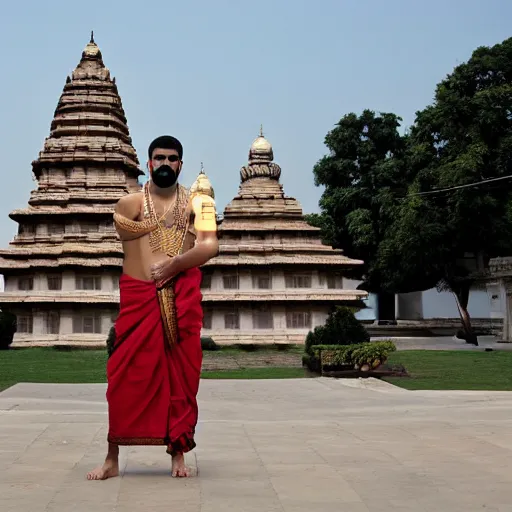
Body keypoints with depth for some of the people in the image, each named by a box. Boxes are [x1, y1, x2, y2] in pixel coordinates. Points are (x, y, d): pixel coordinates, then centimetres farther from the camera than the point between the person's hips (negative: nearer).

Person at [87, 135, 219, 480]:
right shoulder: (130, 203, 9)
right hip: (139, 296, 0)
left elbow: (209, 247, -7)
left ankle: (179, 453, 14)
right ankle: (112, 458, 9)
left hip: (183, 297, 0)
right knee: (126, 377, -1)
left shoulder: (197, 201, 7)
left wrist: (172, 267, -17)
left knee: (182, 375, 3)